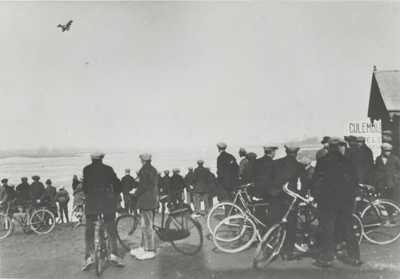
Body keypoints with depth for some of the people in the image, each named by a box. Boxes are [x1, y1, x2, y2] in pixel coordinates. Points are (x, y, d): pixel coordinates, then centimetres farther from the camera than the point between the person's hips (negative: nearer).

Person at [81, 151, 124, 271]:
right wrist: (116, 195, 14)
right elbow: (117, 183, 1)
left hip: (91, 200, 0)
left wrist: (87, 195, 13)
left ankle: (89, 256, 1)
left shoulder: (87, 169, 5)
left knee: (89, 229, 9)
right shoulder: (108, 168, 4)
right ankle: (114, 254, 5)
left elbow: (84, 185, -1)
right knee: (111, 228, 9)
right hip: (107, 200, 0)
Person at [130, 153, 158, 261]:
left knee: (147, 226, -4)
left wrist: (135, 194, -5)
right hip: (153, 199, 10)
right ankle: (142, 247, 25)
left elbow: (143, 186, -20)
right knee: (146, 225, 16)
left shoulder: (144, 170, -14)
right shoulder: (154, 169, 14)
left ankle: (150, 251, 0)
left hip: (145, 200, -10)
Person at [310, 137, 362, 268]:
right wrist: (350, 196, 17)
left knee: (327, 230, 1)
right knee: (348, 229, 14)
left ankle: (326, 259, 4)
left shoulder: (322, 161, -6)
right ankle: (354, 257, 21)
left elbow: (316, 181, -7)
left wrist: (315, 195, 6)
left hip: (327, 200, -4)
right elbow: (355, 182, 6)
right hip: (346, 201, 4)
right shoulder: (348, 162, 3)